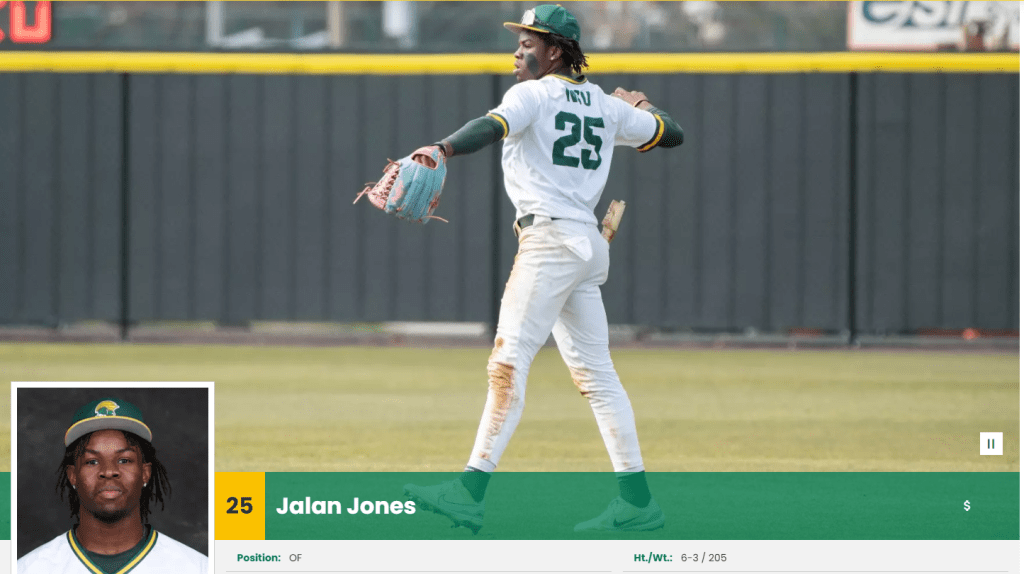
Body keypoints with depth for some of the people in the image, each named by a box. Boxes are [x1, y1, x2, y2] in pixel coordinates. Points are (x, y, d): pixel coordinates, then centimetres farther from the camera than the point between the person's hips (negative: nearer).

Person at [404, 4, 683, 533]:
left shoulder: (533, 94, -5)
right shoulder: (605, 106, 17)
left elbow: (493, 126, -26)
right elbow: (671, 134, 26)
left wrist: (443, 150, -44)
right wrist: (641, 109, 47)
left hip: (550, 240, -9)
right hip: (589, 246, 9)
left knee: (510, 360, -13)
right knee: (594, 372, 10)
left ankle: (471, 493, -21)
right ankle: (636, 501, 8)